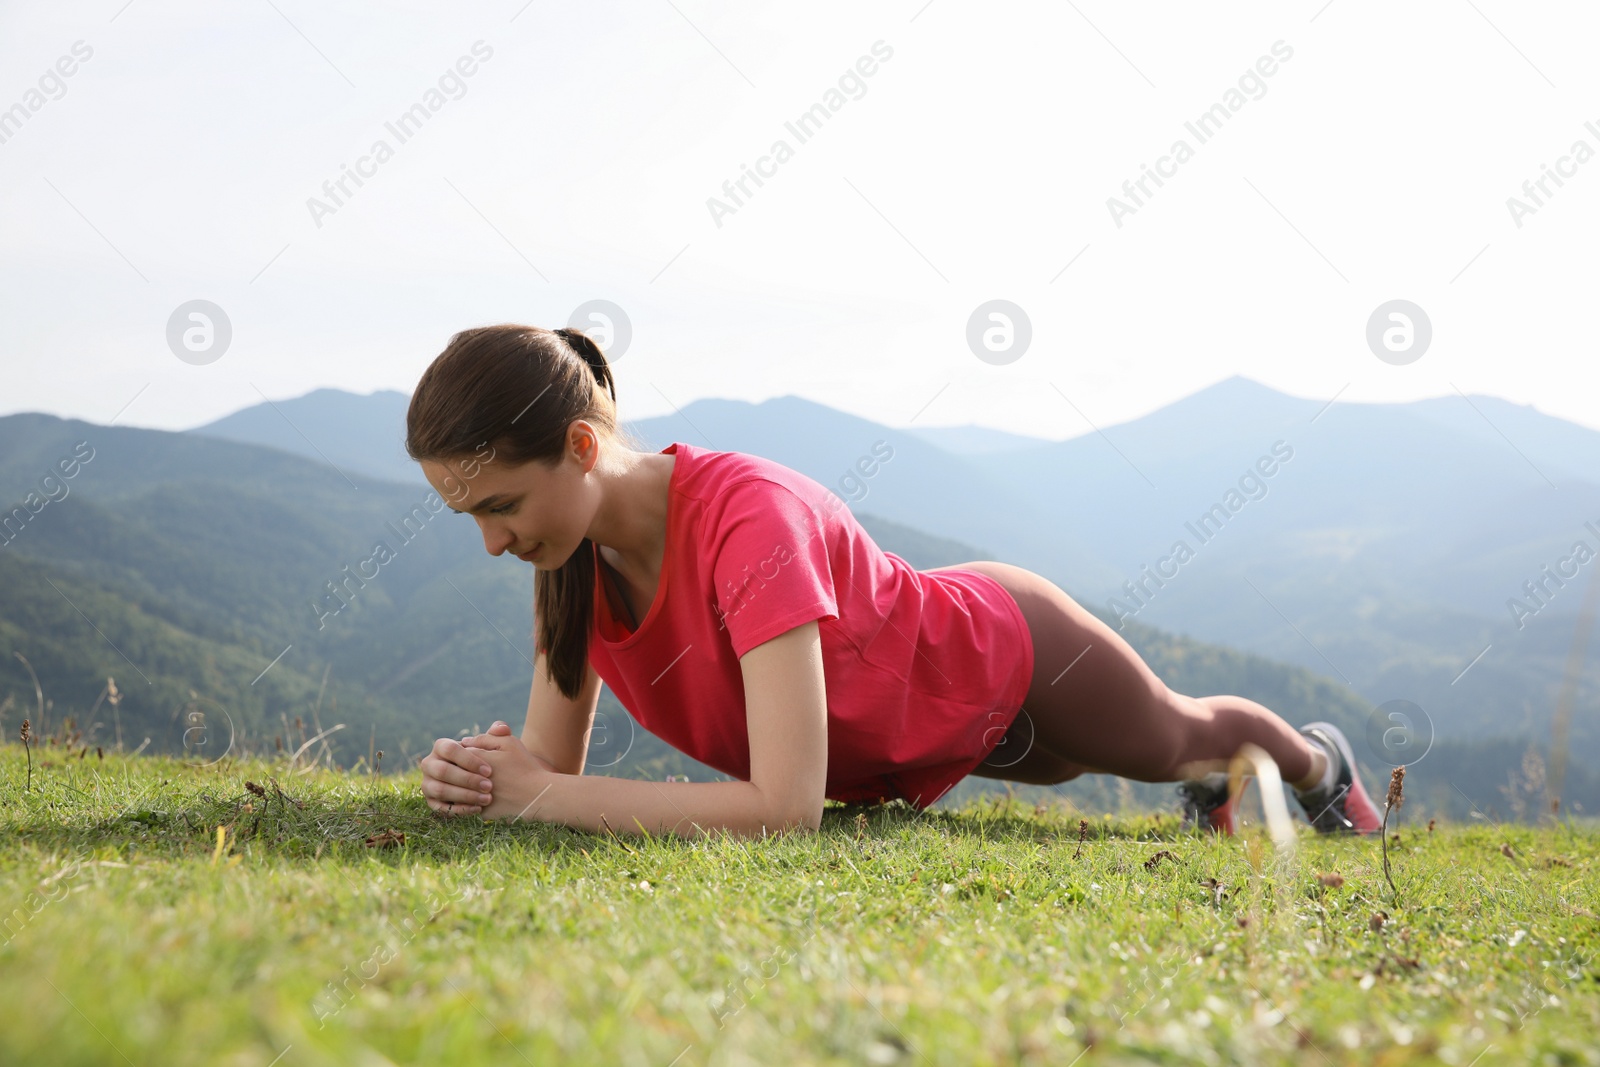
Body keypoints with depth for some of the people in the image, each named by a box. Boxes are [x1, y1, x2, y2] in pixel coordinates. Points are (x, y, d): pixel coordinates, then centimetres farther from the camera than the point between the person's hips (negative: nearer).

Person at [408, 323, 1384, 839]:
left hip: (999, 656, -6)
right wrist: (481, 774, -37)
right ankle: (1218, 782, 71)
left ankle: (1319, 761, 63)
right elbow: (556, 761, -15)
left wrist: (545, 798, -48)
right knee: (1067, 766, 37)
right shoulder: (576, 550, -23)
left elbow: (787, 806, -49)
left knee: (1174, 738, 28)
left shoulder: (747, 517, -45)